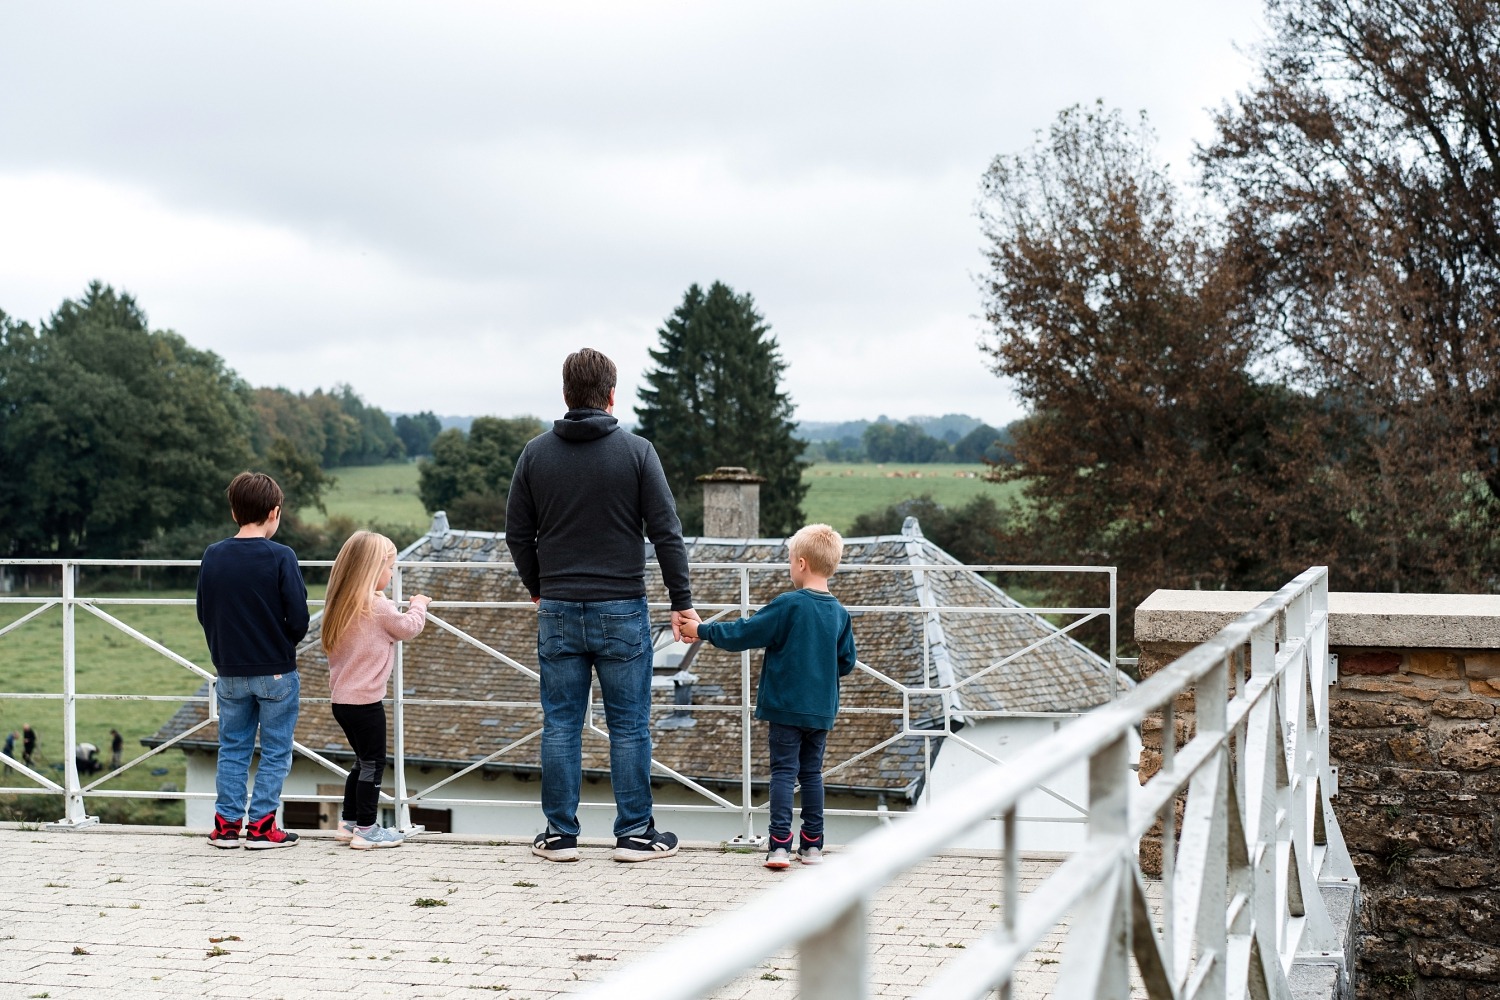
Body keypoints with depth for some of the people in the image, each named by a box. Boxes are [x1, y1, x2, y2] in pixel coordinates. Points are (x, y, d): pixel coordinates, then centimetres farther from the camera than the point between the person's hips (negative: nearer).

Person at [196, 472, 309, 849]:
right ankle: (262, 826, 6)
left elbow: (203, 613, 6)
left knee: (232, 748, 14)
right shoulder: (280, 557, -14)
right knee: (275, 751, 6)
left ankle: (227, 824, 15)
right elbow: (298, 617, -14)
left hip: (230, 672, 4)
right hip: (277, 672, -4)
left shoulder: (213, 556, -1)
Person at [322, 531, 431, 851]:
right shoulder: (378, 606, -16)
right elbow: (408, 627, -4)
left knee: (363, 762, 20)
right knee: (373, 763, 1)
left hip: (341, 698, 8)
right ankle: (366, 830, 4)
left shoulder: (341, 603, 8)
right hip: (365, 700, -8)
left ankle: (349, 823, 25)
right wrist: (418, 605, 14)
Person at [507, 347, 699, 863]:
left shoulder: (536, 453, 2)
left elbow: (517, 533, 7)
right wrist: (682, 603, 1)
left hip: (558, 611, 2)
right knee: (629, 725, 5)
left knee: (561, 724, 8)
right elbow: (666, 533, -6)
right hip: (621, 611, -2)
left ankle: (560, 834, 11)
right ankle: (635, 833, 9)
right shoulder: (636, 452, -5)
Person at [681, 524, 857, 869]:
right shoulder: (839, 613, 3)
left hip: (786, 707, -5)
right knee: (812, 773, 13)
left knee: (783, 772, -2)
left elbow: (744, 633, -10)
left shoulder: (789, 605, -14)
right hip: (822, 709, 5)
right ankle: (812, 845, 15)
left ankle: (779, 844, -10)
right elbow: (846, 662, 11)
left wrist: (703, 631, 1)